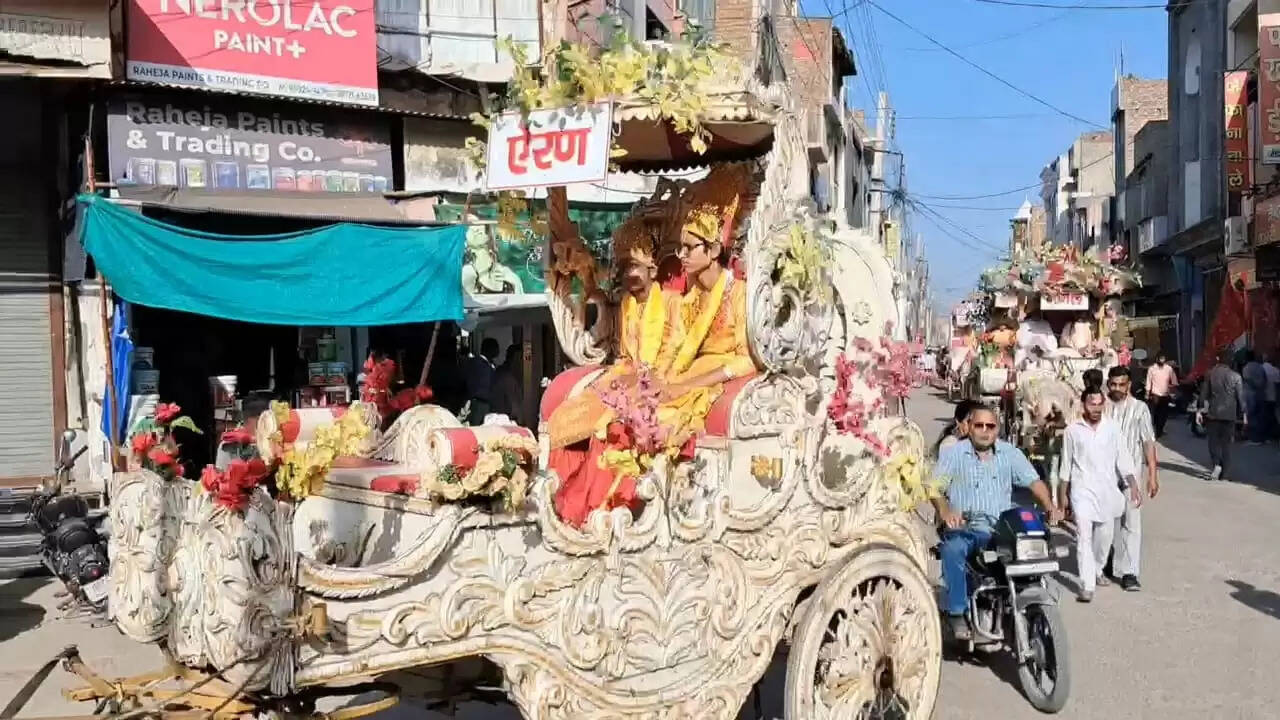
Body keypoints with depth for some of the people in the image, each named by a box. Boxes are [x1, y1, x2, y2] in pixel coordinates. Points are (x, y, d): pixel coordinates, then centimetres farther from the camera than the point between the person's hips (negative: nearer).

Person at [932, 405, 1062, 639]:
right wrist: (945, 510, -27)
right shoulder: (954, 453, 4)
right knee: (952, 548, -34)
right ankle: (957, 611, -23)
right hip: (964, 527, -2)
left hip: (1001, 526, 2)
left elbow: (1033, 481, 7)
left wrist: (1049, 506, -13)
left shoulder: (1010, 453, 13)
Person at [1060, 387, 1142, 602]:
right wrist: (1063, 495, 6)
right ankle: (1087, 586, -13)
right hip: (1082, 490, -3)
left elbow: (1122, 458, 4)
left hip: (1107, 490, 3)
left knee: (1105, 535, 14)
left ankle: (1097, 569, 39)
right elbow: (1066, 464, 4)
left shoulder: (1112, 427, 3)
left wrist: (1133, 486, -4)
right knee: (1084, 536, -11)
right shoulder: (1073, 430, -1)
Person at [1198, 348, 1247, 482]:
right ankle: (1224, 474, 9)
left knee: (1214, 440, 11)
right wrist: (1243, 414, 6)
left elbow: (1204, 393, -1)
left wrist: (1200, 410, 5)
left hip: (1213, 413, 0)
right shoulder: (1236, 376, -6)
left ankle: (1216, 464, -11)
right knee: (1226, 443, 8)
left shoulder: (1210, 374, -3)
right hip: (1229, 414, 0)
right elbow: (1240, 397, -3)